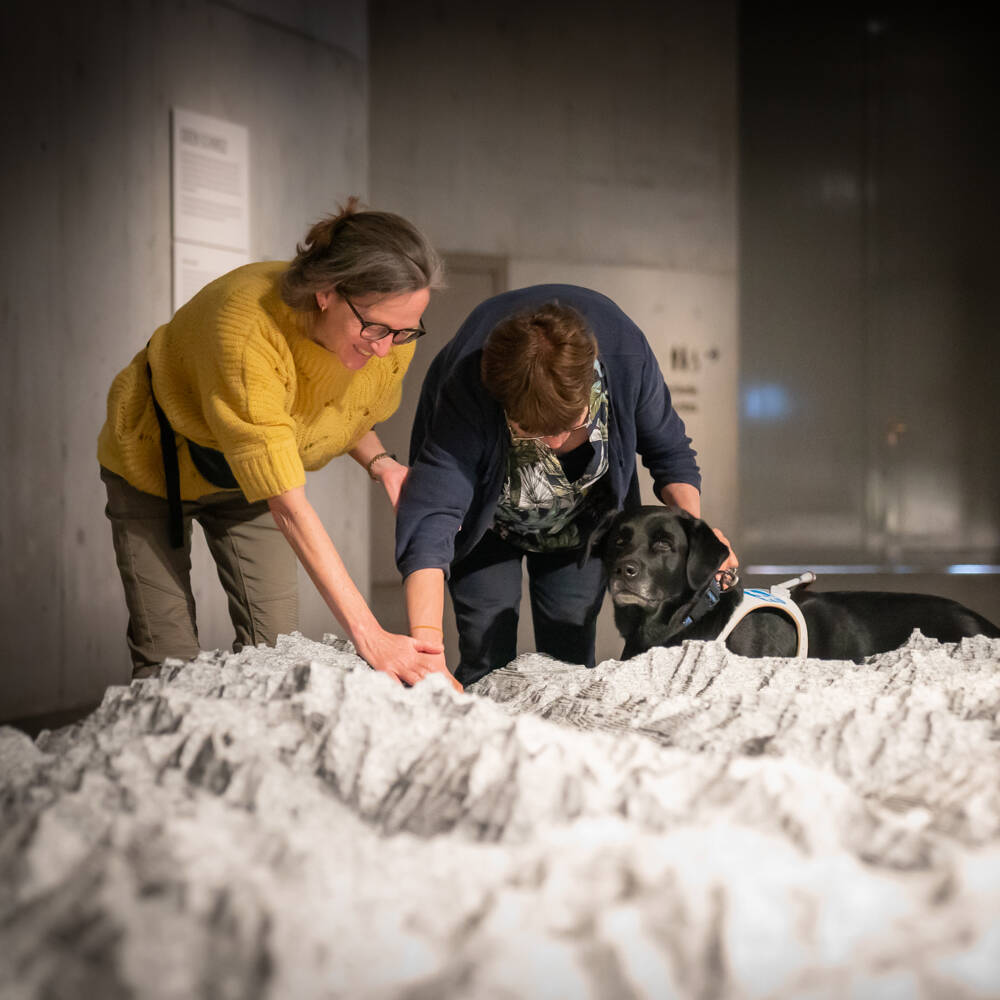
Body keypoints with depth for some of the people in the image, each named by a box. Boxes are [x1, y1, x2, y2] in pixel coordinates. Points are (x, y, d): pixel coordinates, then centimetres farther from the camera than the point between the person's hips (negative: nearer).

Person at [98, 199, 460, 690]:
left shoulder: (390, 337, -23)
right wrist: (367, 635, -48)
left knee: (275, 646, -5)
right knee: (168, 657, -7)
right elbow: (287, 505, -44)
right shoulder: (247, 327, -42)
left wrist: (379, 463, -20)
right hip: (155, 461, -5)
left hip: (248, 478, 5)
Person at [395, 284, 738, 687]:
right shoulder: (466, 389, -42)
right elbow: (430, 517, -49)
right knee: (487, 656, -10)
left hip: (583, 515, 2)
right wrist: (424, 639, -62)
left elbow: (669, 453, -15)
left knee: (570, 655, -1)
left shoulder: (626, 352, -34)